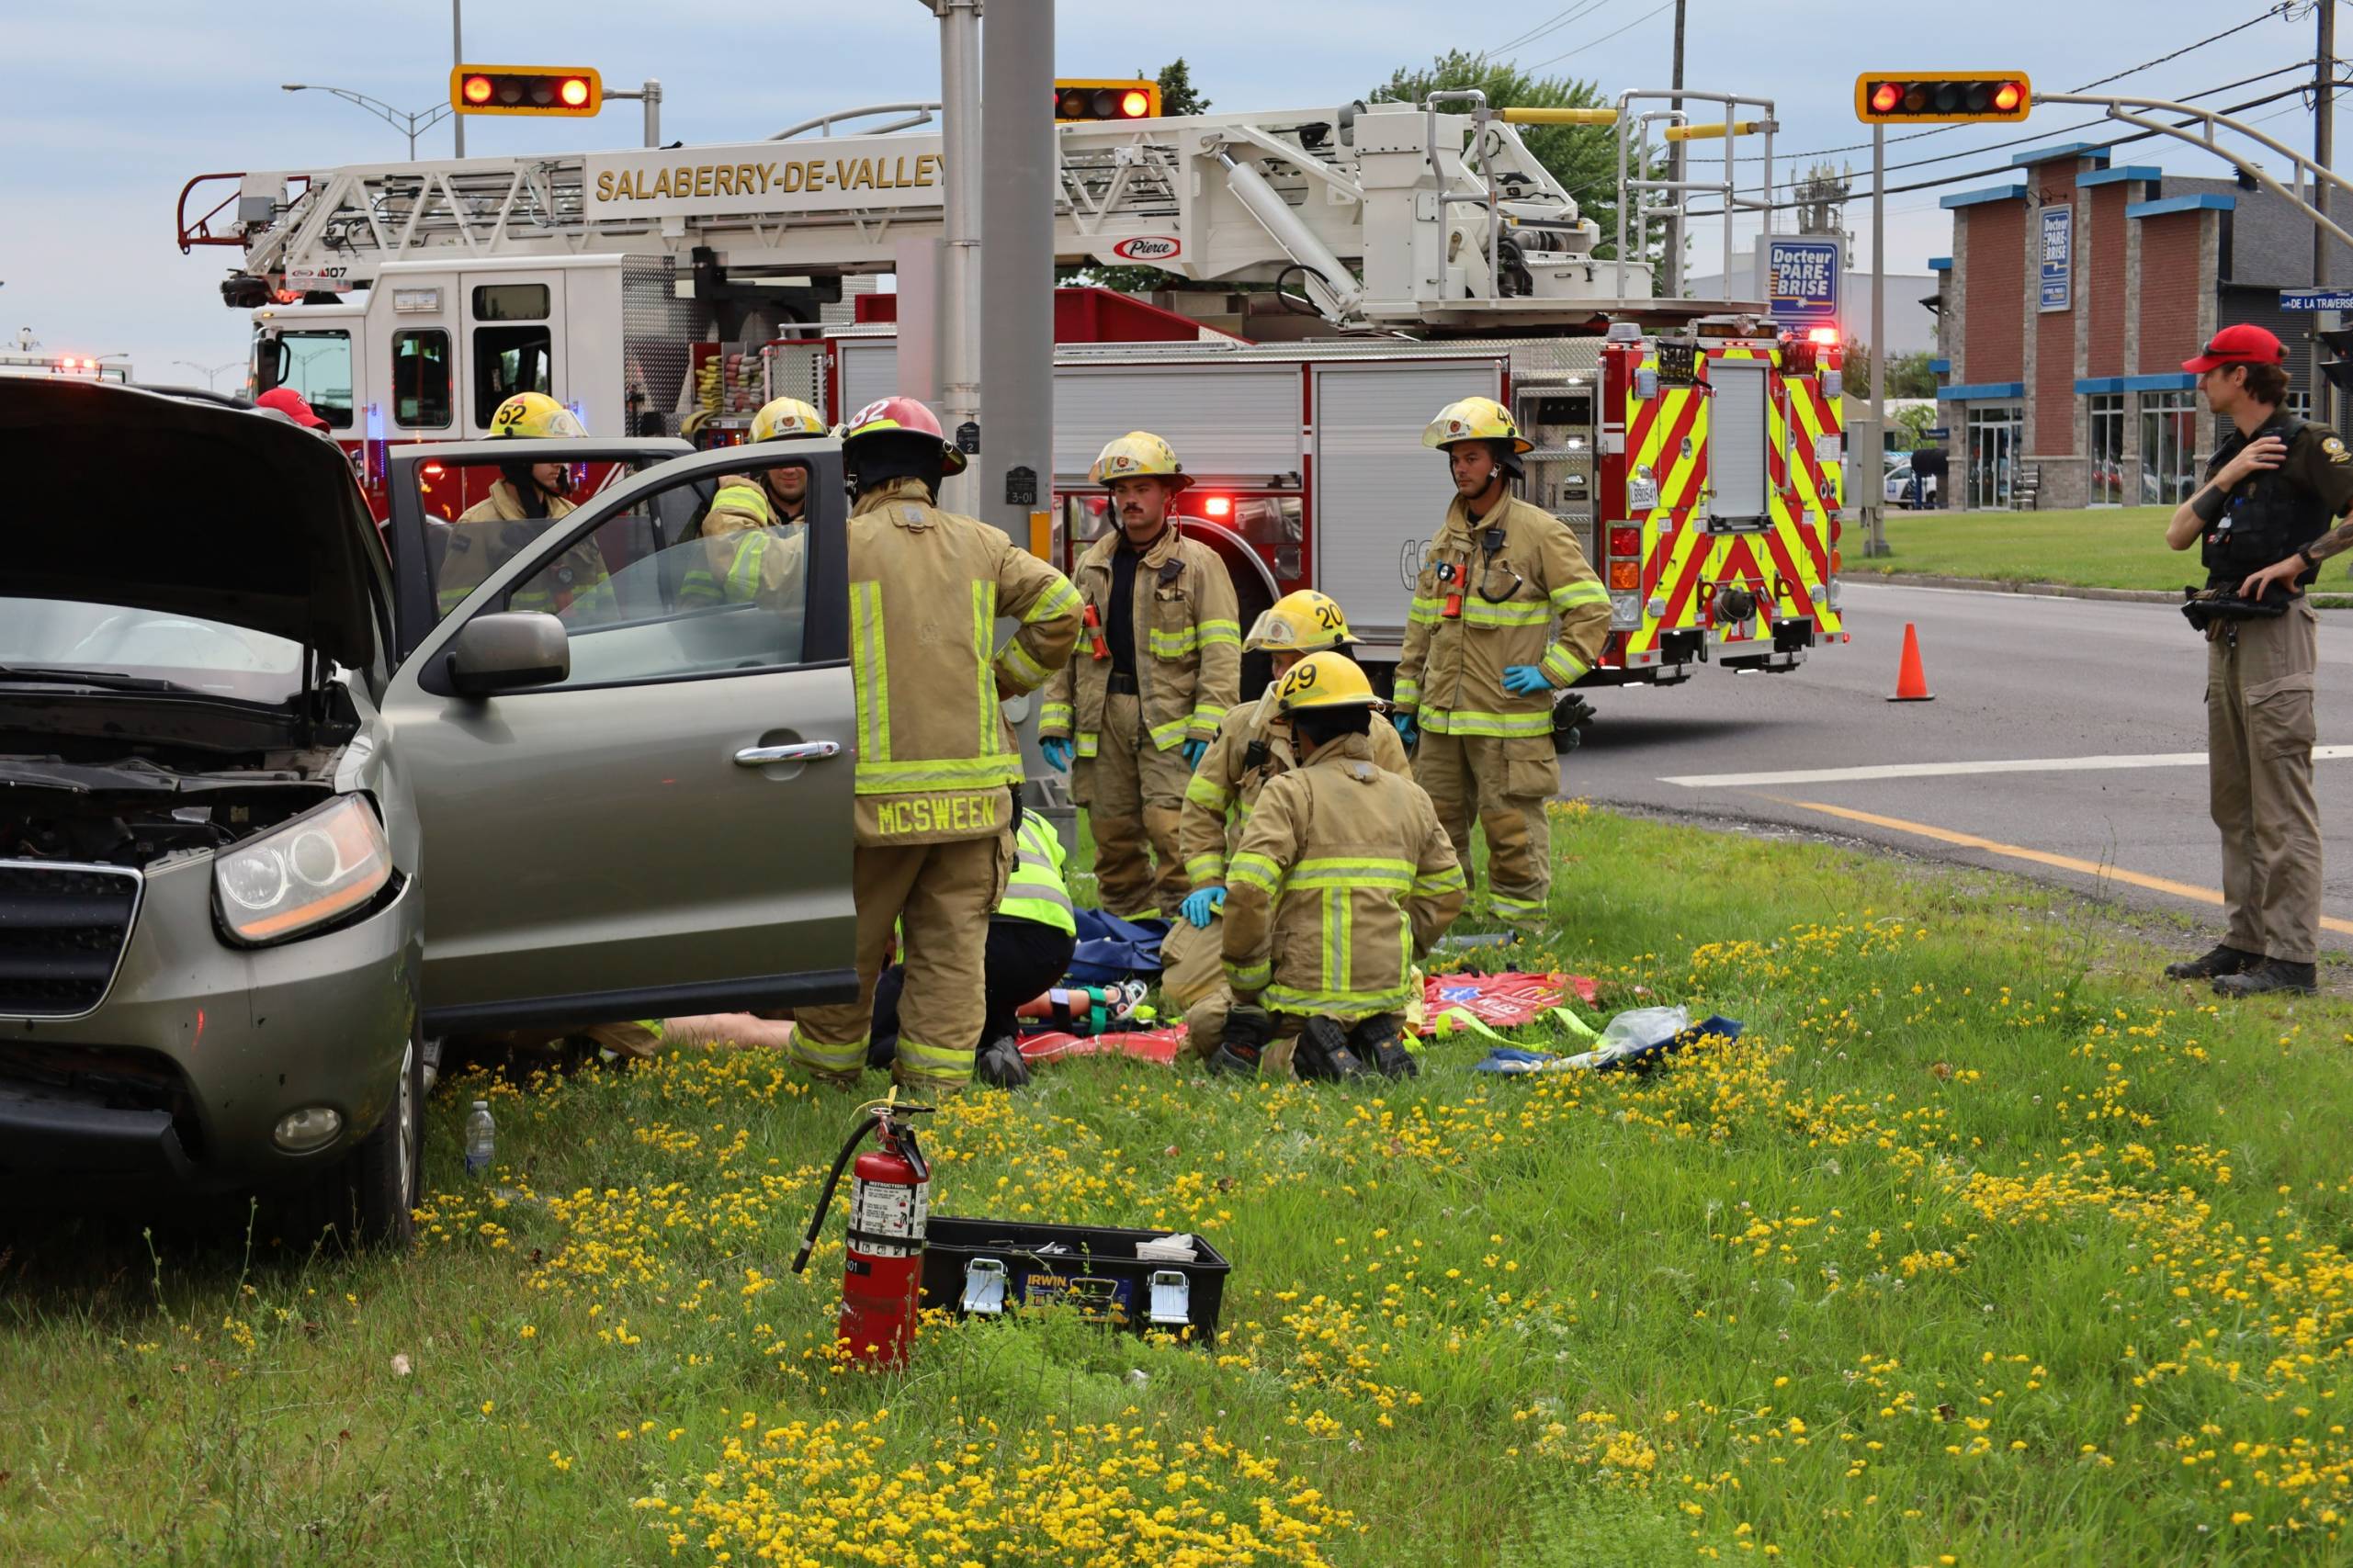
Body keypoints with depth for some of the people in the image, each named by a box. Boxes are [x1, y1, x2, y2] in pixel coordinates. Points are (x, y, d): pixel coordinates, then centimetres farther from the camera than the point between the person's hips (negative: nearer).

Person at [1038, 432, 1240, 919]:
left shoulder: (1199, 564, 2)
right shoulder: (1092, 565, 16)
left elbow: (1221, 651, -4)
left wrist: (1207, 728, -14)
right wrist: (1054, 723, 6)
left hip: (1169, 720, -5)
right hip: (1102, 722, 5)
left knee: (1171, 829, -15)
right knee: (1113, 838, 7)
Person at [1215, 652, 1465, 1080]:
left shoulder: (1290, 792, -8)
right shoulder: (1411, 798, 11)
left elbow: (1248, 891, -18)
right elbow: (1446, 890, 16)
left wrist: (1248, 988, -8)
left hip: (1303, 993, -5)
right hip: (1387, 990, 5)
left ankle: (1292, 1050, -12)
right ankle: (1377, 1042, -1)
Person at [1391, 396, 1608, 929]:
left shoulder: (1539, 533, -6)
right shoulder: (1446, 538, 14)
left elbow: (1592, 610, -7)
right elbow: (1421, 627, 19)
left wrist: (1551, 671, -13)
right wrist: (1406, 703, 17)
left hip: (1508, 721, -6)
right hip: (1442, 720, 6)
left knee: (1512, 826, -3)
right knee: (1436, 825, 11)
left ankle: (1520, 932, 4)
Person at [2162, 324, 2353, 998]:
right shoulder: (2230, 454, 17)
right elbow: (2178, 534, 8)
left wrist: (2296, 561, -17)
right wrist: (2228, 476, -4)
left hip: (2277, 630, -10)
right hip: (2227, 633, 10)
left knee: (2280, 806, -10)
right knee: (2233, 802, 13)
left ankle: (2290, 957, -10)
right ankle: (2247, 940, 20)